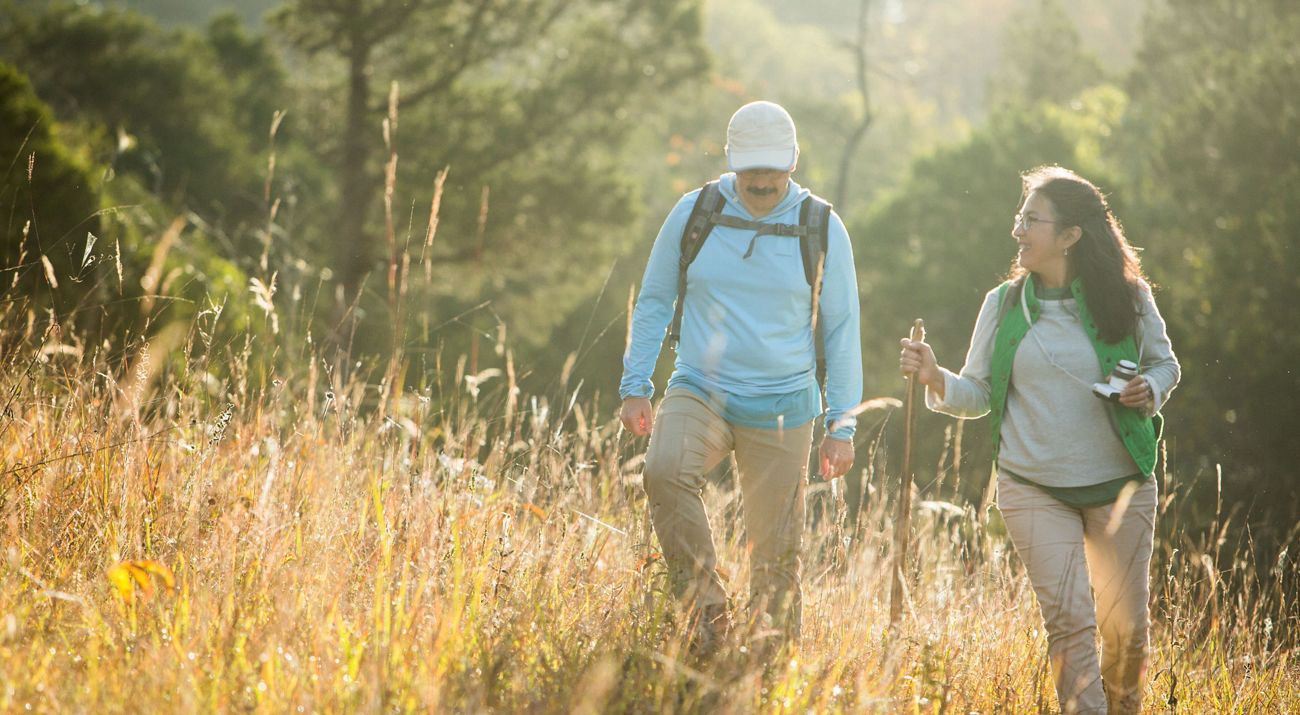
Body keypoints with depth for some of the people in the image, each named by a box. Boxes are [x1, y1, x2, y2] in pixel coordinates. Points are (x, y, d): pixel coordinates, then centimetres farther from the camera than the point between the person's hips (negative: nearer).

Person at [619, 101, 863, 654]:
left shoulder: (822, 229, -1)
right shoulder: (693, 214, 1)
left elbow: (842, 328, 5)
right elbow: (653, 301, 11)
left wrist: (842, 424, 1)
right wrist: (634, 386, 4)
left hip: (782, 407, 0)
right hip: (700, 392, 0)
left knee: (775, 554, 1)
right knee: (665, 470, -31)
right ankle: (706, 609, -20)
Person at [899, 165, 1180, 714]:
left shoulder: (1127, 298, -3)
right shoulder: (1003, 305, 1)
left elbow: (1164, 362, 11)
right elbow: (978, 396, 4)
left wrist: (1150, 390, -10)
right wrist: (936, 380, -15)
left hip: (1120, 483, 0)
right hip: (1033, 487, 0)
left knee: (1125, 624, 4)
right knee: (1068, 620, -10)